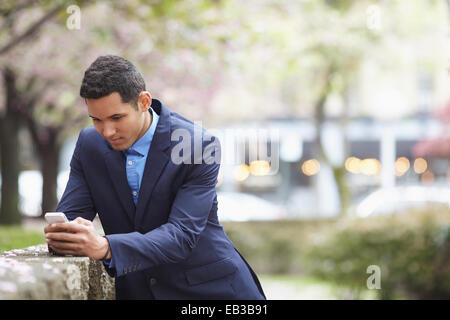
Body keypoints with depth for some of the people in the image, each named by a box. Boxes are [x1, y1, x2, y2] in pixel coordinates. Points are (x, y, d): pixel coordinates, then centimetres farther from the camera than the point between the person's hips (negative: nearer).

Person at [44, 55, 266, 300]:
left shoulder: (199, 147, -14)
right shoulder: (90, 144, 1)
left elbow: (182, 234, -22)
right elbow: (70, 213, -1)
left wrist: (105, 247, -36)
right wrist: (60, 235, -27)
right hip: (135, 288, 3)